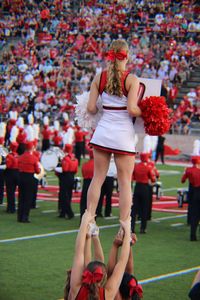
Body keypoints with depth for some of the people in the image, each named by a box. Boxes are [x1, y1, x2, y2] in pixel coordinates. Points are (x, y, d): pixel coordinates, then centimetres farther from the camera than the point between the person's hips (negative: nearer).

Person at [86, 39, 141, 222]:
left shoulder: (99, 78, 3)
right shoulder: (132, 79, -8)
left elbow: (91, 108, 0)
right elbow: (132, 109, -16)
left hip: (103, 132, 4)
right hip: (123, 135, -3)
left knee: (98, 178, 11)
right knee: (125, 182, 3)